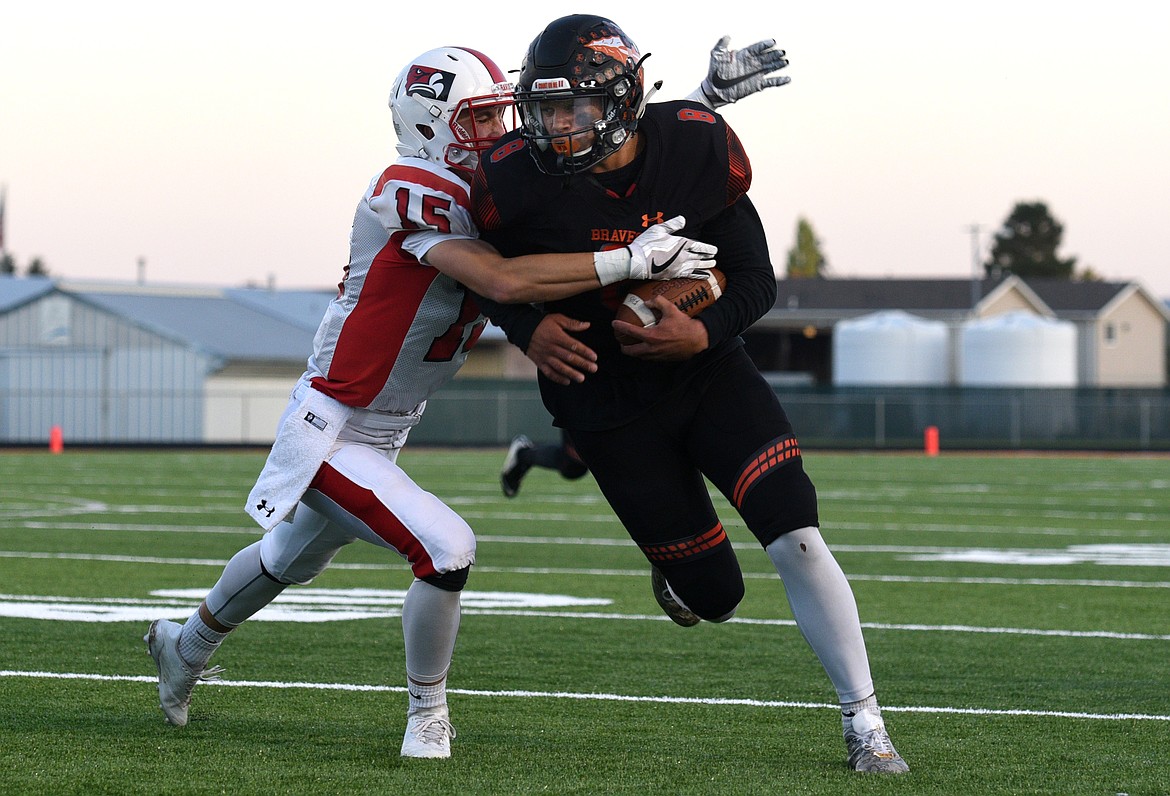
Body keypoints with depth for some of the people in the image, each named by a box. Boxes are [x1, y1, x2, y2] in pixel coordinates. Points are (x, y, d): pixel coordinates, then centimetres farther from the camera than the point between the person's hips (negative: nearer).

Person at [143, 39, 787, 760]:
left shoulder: (477, 195, 2)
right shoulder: (412, 194, -26)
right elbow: (502, 281, -38)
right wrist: (632, 260, -38)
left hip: (376, 441, 10)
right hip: (327, 435, -10)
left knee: (288, 562, 30)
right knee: (446, 548, -22)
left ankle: (185, 646, 55)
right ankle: (428, 712, -2)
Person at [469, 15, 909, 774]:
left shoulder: (698, 149, -16)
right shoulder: (517, 181, -21)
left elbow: (757, 279, -7)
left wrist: (703, 333, -27)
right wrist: (529, 330, -20)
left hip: (708, 367, 1)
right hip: (609, 399, -1)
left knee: (796, 537, -14)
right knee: (715, 595, 2)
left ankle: (864, 721, -1)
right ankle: (674, 563, 41)